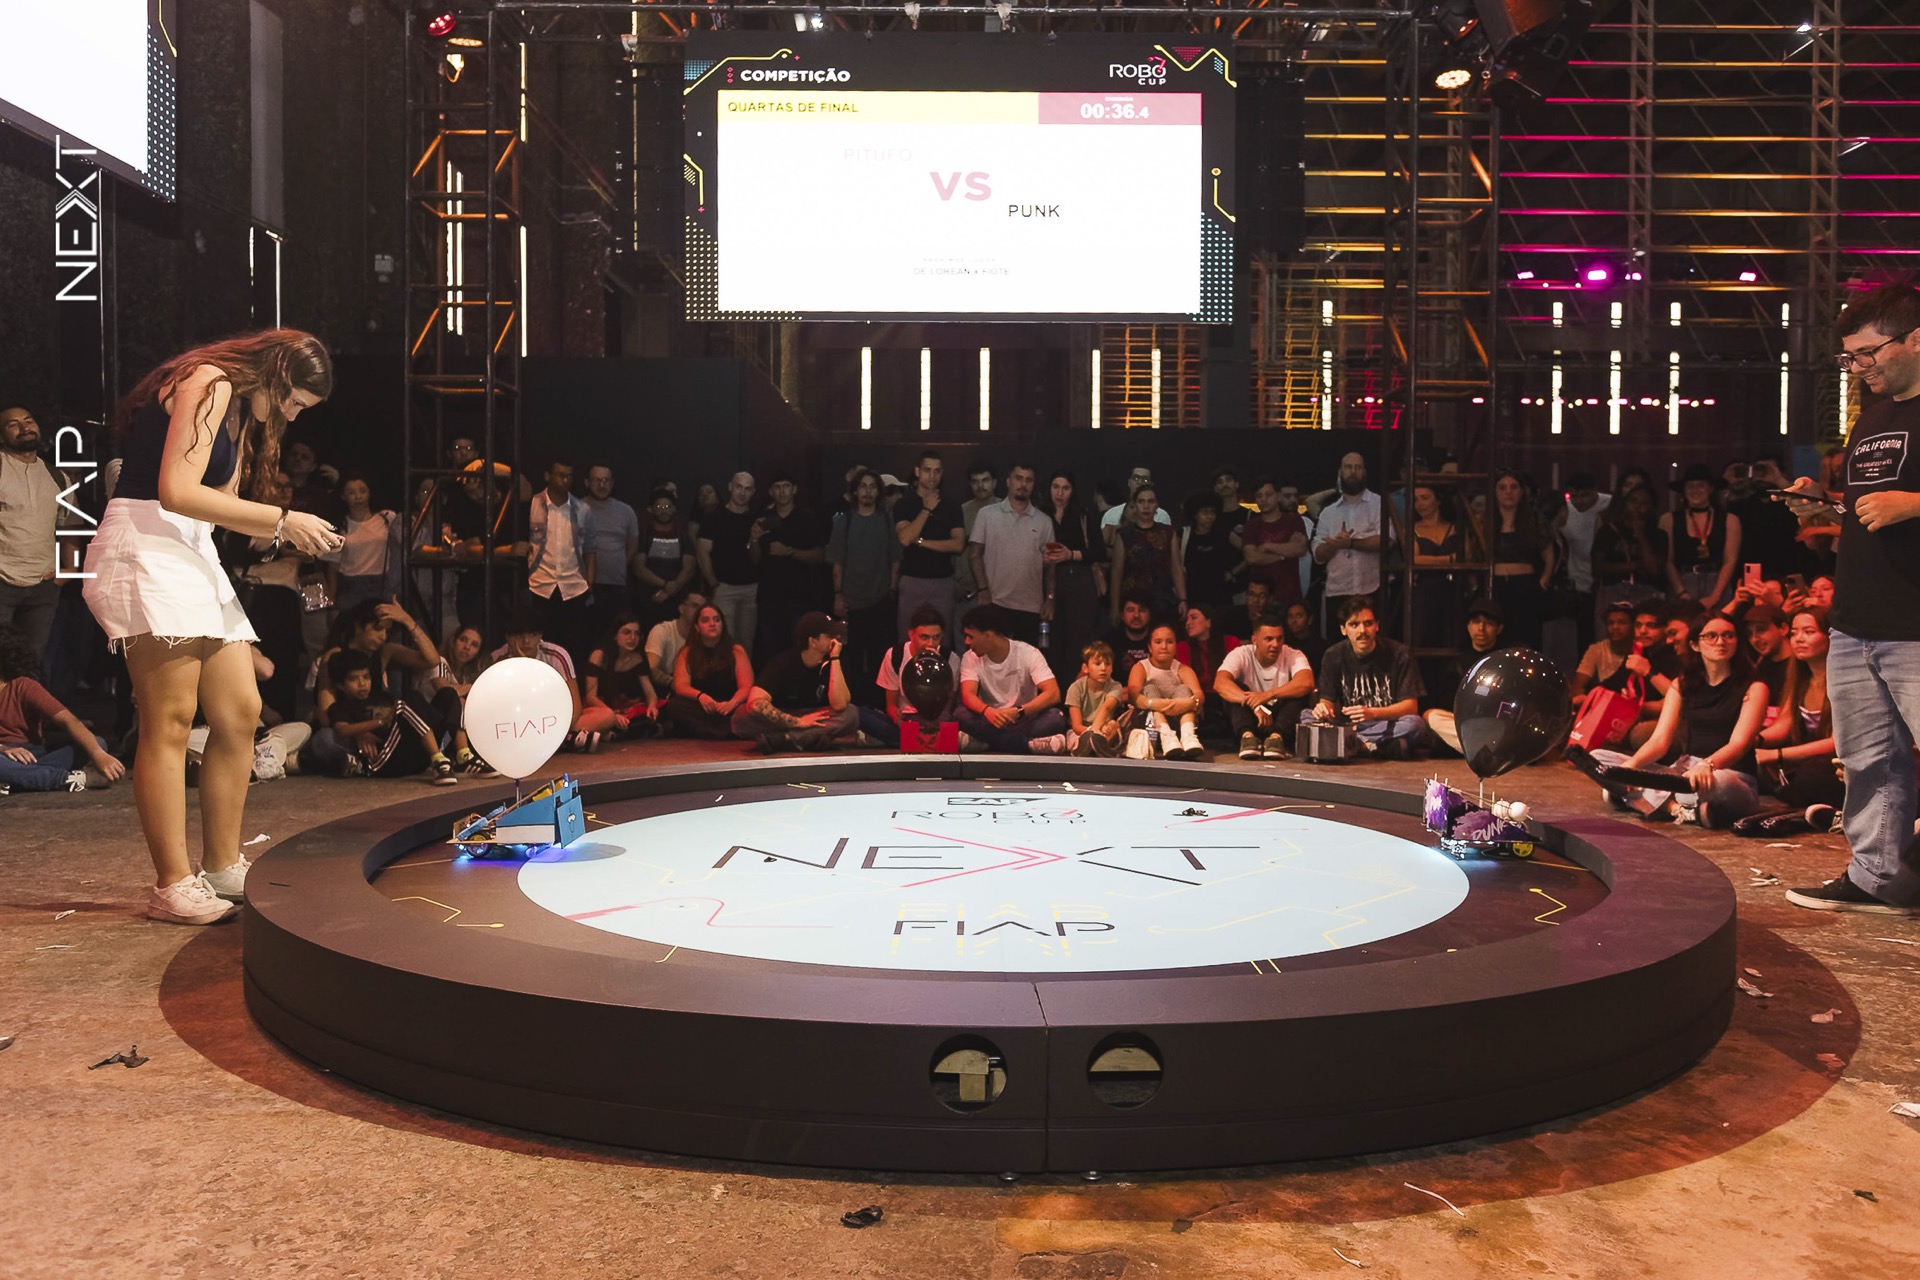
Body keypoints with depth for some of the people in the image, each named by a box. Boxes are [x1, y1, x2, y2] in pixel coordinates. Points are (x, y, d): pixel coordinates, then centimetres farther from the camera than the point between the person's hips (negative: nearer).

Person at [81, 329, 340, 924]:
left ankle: (222, 867, 13)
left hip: (194, 557, 10)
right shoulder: (207, 382, -8)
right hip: (146, 547, -10)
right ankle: (173, 885, -5)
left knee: (240, 713, 5)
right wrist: (281, 519, -14)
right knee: (169, 722, -10)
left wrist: (291, 533, 1)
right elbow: (176, 492, -18)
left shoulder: (242, 411, 22)